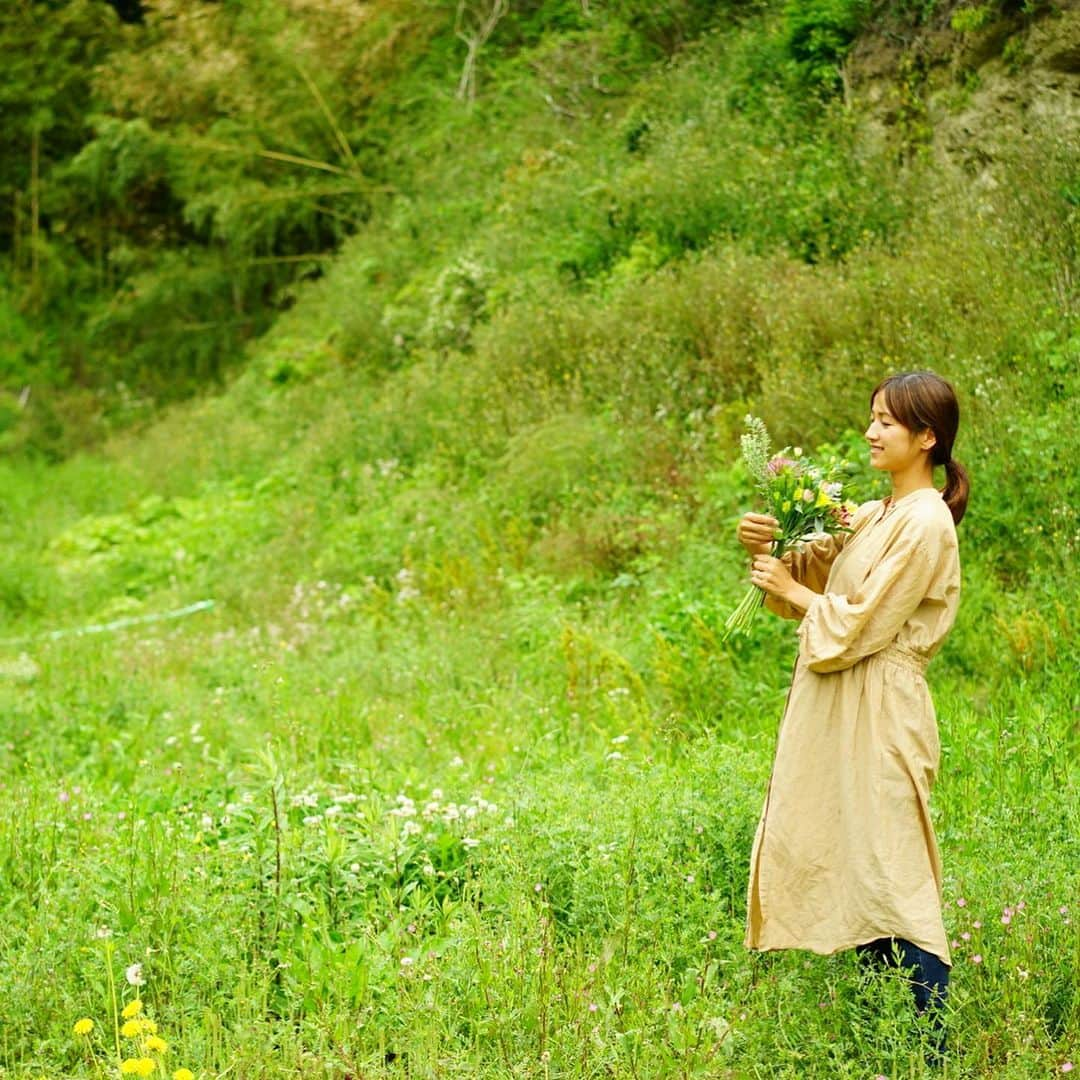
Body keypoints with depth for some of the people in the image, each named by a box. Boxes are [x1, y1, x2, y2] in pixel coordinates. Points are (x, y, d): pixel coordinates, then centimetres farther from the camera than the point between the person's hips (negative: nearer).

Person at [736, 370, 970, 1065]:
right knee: (852, 870, 11)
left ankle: (934, 1050, -6)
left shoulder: (926, 525, -12)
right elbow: (806, 576, 18)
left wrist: (794, 593, -4)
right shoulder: (874, 517, 15)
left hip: (880, 715, -9)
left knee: (893, 878, -9)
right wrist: (764, 550, -1)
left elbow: (858, 626, -16)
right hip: (838, 715, 9)